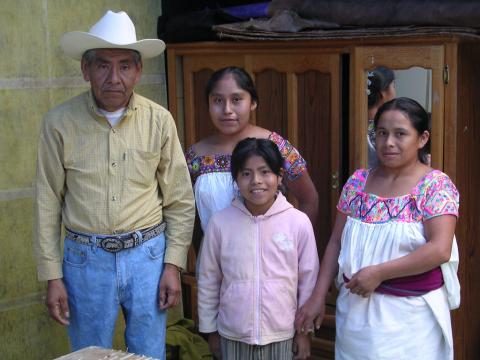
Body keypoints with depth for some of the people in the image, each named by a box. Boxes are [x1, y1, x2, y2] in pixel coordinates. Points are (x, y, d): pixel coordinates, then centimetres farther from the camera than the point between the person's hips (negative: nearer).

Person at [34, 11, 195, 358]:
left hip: (147, 254, 1)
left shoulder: (159, 120, -4)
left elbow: (180, 200, 2)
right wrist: (52, 276, -1)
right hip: (86, 259, 0)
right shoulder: (60, 122, -7)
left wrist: (173, 265, -1)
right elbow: (48, 203, -1)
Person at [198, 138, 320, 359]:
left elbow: (308, 280, -1)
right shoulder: (220, 223, -8)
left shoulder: (299, 222, -10)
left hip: (281, 334, 0)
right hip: (233, 335, 1)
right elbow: (208, 280, 2)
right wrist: (210, 329, 7)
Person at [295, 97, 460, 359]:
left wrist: (378, 273, -20)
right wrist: (318, 295, 1)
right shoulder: (358, 182, 4)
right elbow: (336, 242, 7)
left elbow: (440, 249, -20)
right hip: (356, 309, 4)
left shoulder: (435, 185, -9)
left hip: (411, 314, -4)